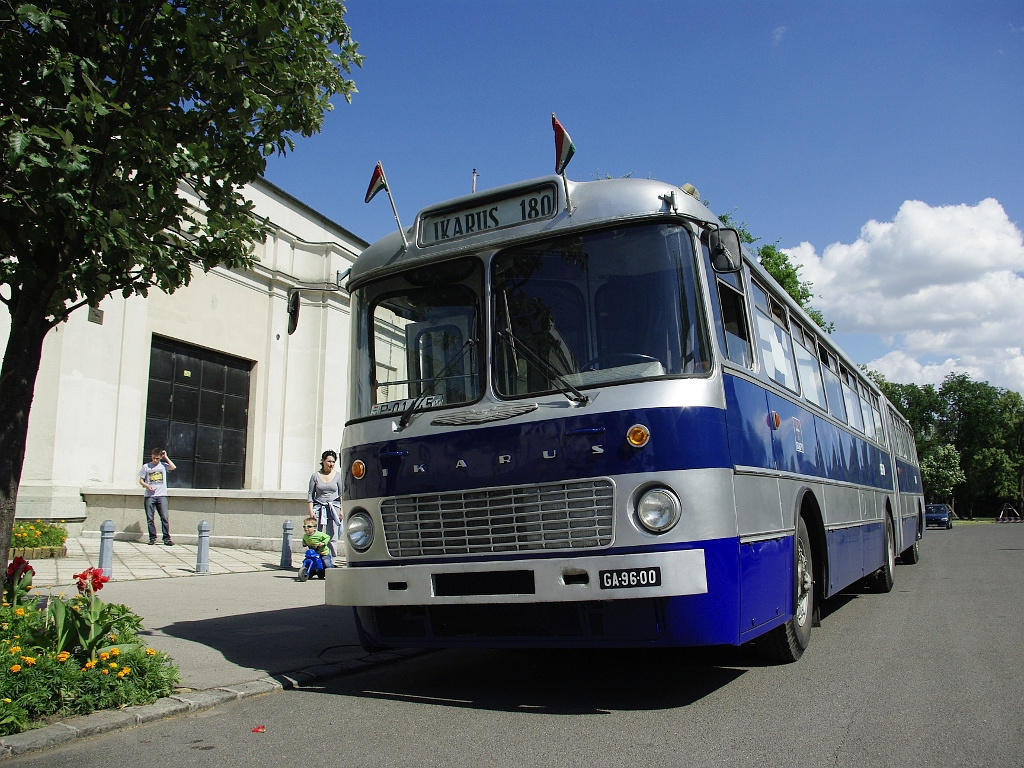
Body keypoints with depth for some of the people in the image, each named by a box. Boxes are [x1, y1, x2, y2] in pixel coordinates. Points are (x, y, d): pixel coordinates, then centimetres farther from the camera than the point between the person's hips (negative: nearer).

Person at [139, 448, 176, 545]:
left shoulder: (163, 465, 10)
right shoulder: (146, 467, 10)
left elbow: (173, 467, -8)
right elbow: (141, 480, 11)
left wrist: (166, 457, 1)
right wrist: (147, 486, -9)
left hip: (161, 496, -1)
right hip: (149, 496, 1)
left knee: (165, 518, -7)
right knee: (150, 518, 1)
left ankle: (167, 538, -4)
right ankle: (152, 538, 10)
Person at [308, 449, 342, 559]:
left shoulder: (338, 475, 8)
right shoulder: (316, 476, 9)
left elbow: (342, 494, 9)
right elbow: (310, 494, 9)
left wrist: (342, 510, 0)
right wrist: (311, 511, 0)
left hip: (333, 508, 0)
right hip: (318, 508, 0)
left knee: (332, 537, -4)